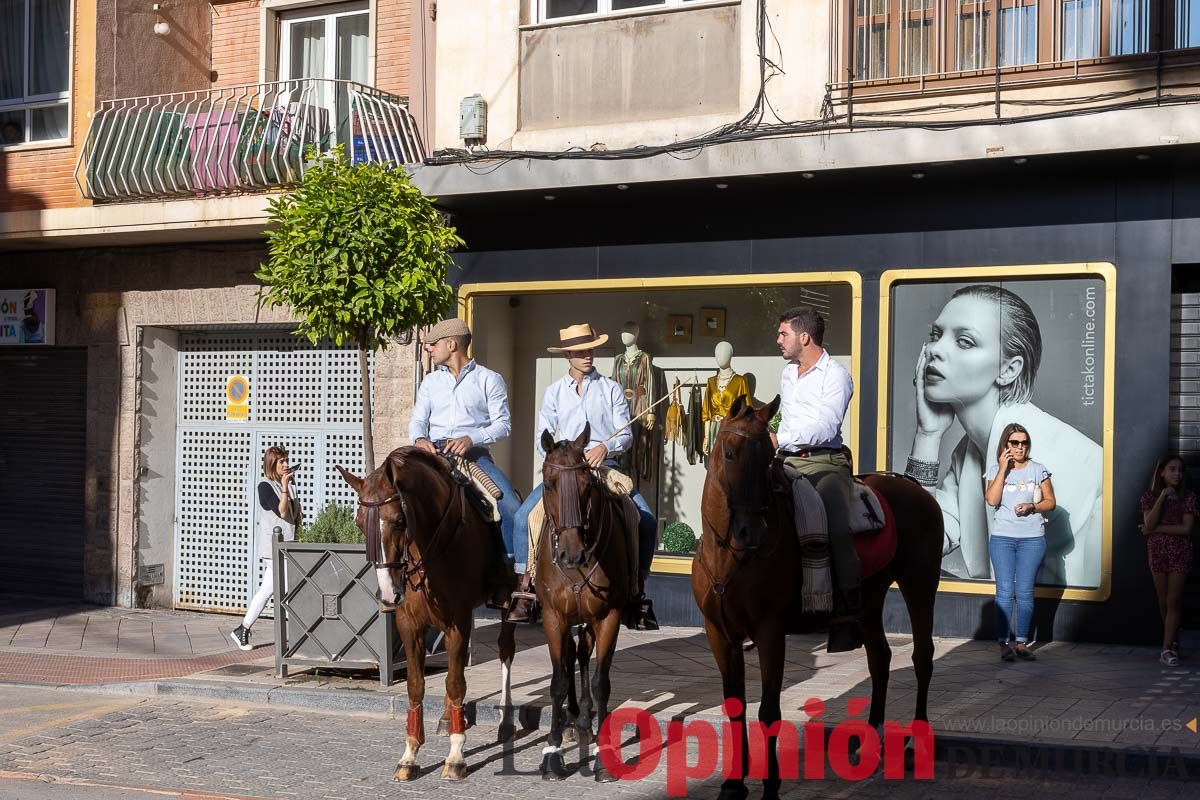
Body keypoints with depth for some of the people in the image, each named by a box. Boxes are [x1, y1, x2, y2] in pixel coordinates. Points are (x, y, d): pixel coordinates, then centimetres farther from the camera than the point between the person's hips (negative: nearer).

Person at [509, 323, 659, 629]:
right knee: (524, 515, -20)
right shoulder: (554, 391, 11)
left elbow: (626, 434, 2)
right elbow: (543, 437, 7)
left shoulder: (611, 389, 7)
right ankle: (524, 590, -11)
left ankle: (638, 594, -6)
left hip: (605, 467, -1)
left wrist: (606, 447, -19)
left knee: (646, 520, -18)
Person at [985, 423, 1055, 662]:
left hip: (1032, 538, 0)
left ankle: (1022, 642, 5)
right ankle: (1004, 643, -2)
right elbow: (992, 499, -10)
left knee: (1025, 591, 0)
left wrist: (1032, 507, -11)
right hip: (1002, 537, 0)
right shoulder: (996, 470, 5)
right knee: (1005, 590, -4)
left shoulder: (1038, 470, 7)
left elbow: (1050, 502, 8)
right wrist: (1003, 468, -10)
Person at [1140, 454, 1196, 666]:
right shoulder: (1149, 497, 4)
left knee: (1173, 602, -7)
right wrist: (1162, 497, -16)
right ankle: (1173, 643, 21)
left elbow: (1186, 529, -9)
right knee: (1164, 602, 6)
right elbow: (1149, 524, -11)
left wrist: (1156, 529, -12)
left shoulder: (1188, 498, 0)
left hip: (1180, 553, -2)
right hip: (1157, 552, 2)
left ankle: (1167, 649, -7)